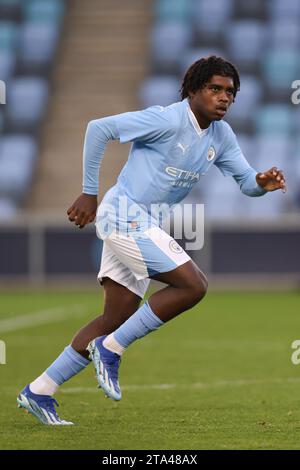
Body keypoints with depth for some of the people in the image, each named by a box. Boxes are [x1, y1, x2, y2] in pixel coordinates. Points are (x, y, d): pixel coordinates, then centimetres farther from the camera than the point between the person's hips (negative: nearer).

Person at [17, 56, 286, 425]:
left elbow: (245, 179, 14)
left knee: (117, 319, 7)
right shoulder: (168, 120, -17)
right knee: (193, 286, -17)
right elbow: (98, 128, -14)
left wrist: (262, 183, -12)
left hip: (143, 224, 9)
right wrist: (89, 193, -11)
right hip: (125, 215, -9)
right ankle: (110, 349, -7)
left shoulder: (221, 135, 9)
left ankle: (39, 391, 12)